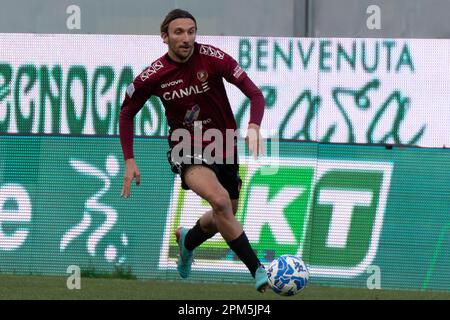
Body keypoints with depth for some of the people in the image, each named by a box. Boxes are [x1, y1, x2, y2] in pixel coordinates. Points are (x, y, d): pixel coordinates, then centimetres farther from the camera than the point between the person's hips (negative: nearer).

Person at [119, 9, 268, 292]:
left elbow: (255, 93, -16)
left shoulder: (213, 58, -15)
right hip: (187, 152, -2)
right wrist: (129, 160, -3)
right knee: (220, 201, -30)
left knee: (223, 220, 15)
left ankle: (187, 239, 51)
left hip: (224, 148, 2)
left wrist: (254, 127, -36)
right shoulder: (153, 76, -12)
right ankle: (258, 270, -25)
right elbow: (127, 112, 5)